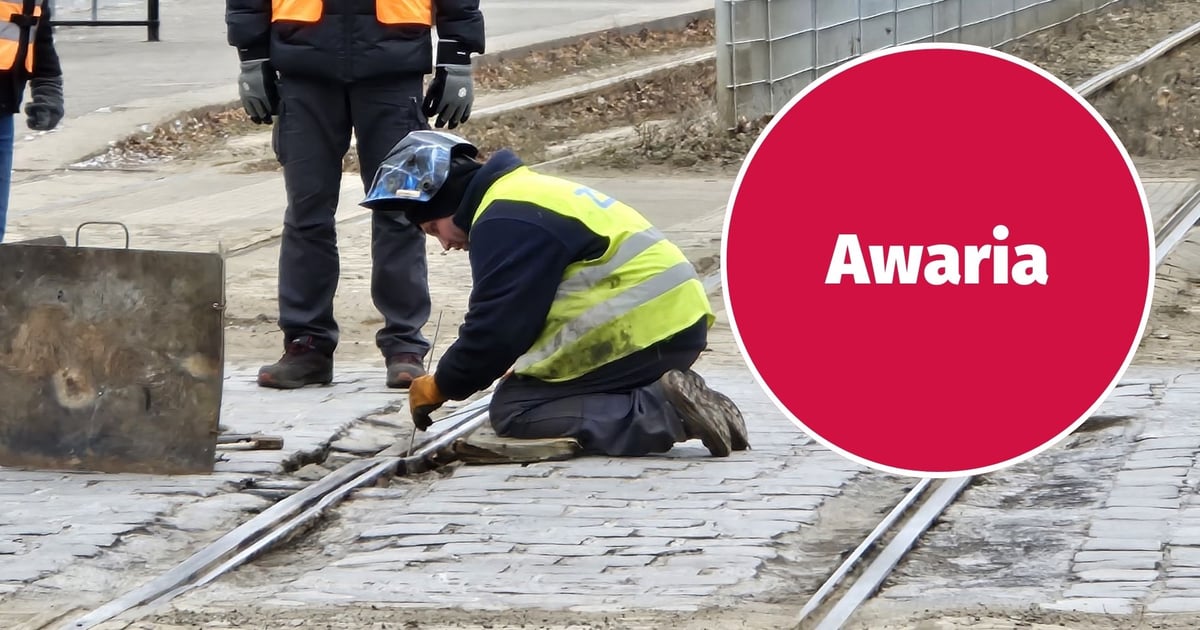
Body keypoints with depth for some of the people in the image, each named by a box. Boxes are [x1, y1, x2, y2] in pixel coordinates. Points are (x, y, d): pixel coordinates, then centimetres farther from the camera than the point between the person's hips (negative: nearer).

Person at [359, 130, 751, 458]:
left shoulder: (505, 221, -12)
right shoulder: (527, 193, 21)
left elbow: (498, 327, -14)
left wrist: (440, 387, -1)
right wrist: (521, 367, 17)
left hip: (644, 331, -10)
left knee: (513, 411, -5)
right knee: (529, 389, 14)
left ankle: (661, 413, -17)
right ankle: (659, 400, 3)